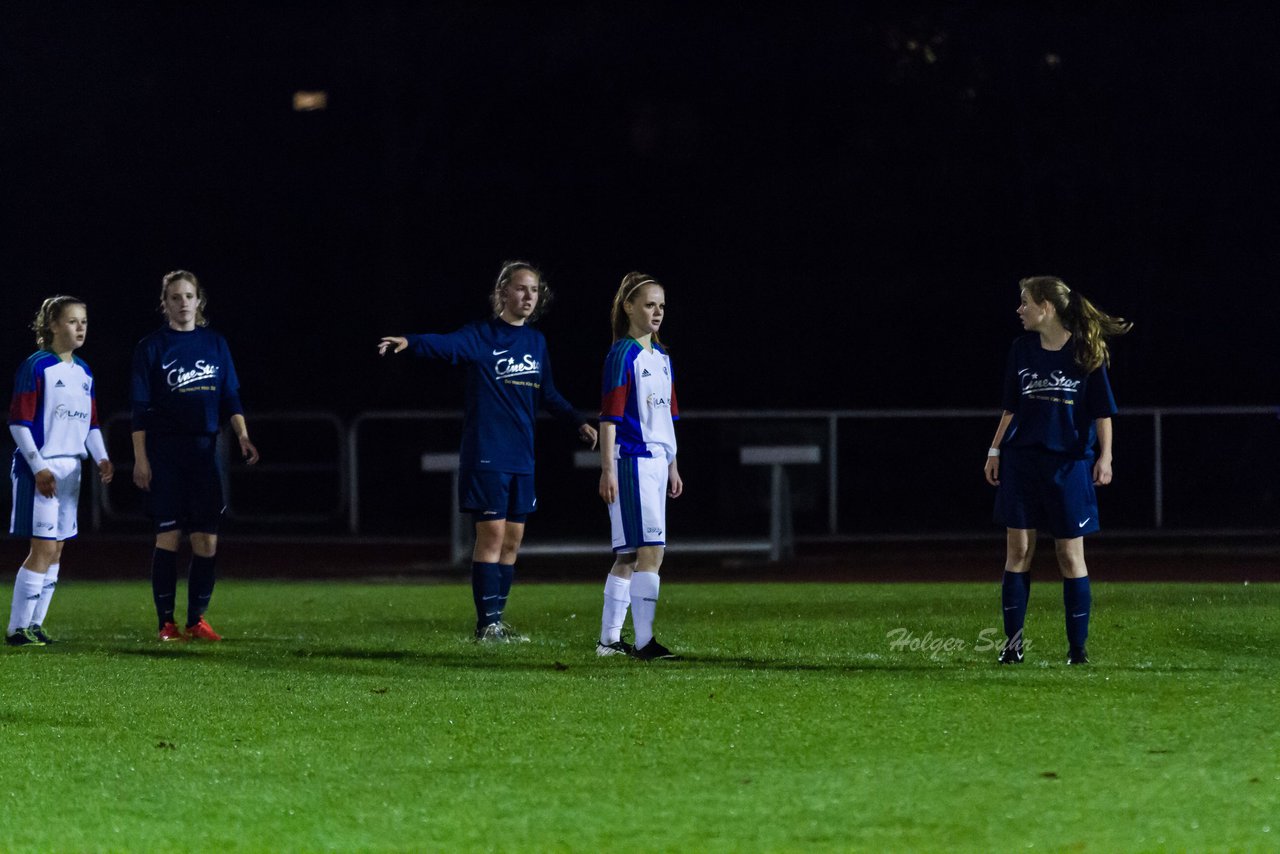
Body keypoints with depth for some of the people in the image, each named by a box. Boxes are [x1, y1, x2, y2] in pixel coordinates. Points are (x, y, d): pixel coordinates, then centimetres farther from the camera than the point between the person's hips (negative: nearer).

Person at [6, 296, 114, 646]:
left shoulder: (84, 372, 14)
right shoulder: (36, 367, -8)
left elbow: (90, 423, 21)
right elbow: (19, 422, -11)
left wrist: (101, 458, 5)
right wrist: (38, 467, -16)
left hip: (70, 469, 8)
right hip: (41, 469, -8)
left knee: (55, 550, 7)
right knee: (43, 548, -12)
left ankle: (35, 624, 13)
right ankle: (18, 628, -7)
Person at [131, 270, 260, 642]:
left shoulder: (214, 344, 11)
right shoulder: (152, 347, 1)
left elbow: (230, 398, 13)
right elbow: (141, 409, -1)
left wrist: (243, 436, -2)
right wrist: (140, 459, -6)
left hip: (205, 451, 3)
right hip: (166, 453, -3)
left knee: (207, 539, 0)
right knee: (168, 535, -5)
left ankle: (197, 620, 10)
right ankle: (166, 622, 1)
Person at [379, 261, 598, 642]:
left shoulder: (536, 342, 13)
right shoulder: (482, 335, -7)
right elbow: (448, 345, -27)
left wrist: (578, 422, 23)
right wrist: (409, 342, -46)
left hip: (521, 455, 6)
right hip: (486, 452, -6)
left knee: (512, 539, 7)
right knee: (492, 534, -8)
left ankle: (496, 619, 14)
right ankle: (486, 623, -4)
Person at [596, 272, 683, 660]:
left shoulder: (661, 357, 16)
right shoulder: (623, 354, -8)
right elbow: (610, 415, -12)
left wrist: (672, 465, 23)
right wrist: (608, 469, -16)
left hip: (656, 461, 9)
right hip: (631, 460, -9)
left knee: (630, 554, 10)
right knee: (651, 549, -14)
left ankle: (609, 639, 14)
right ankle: (644, 640, -16)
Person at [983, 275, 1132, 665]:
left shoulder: (1086, 352, -5)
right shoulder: (1022, 350, 7)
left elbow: (1102, 411, -2)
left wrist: (1104, 457, -7)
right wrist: (996, 449, 11)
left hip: (1068, 462, -4)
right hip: (1022, 459, 4)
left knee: (1070, 554, 0)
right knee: (1017, 548, 0)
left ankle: (1078, 646, 7)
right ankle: (1012, 640, 6)